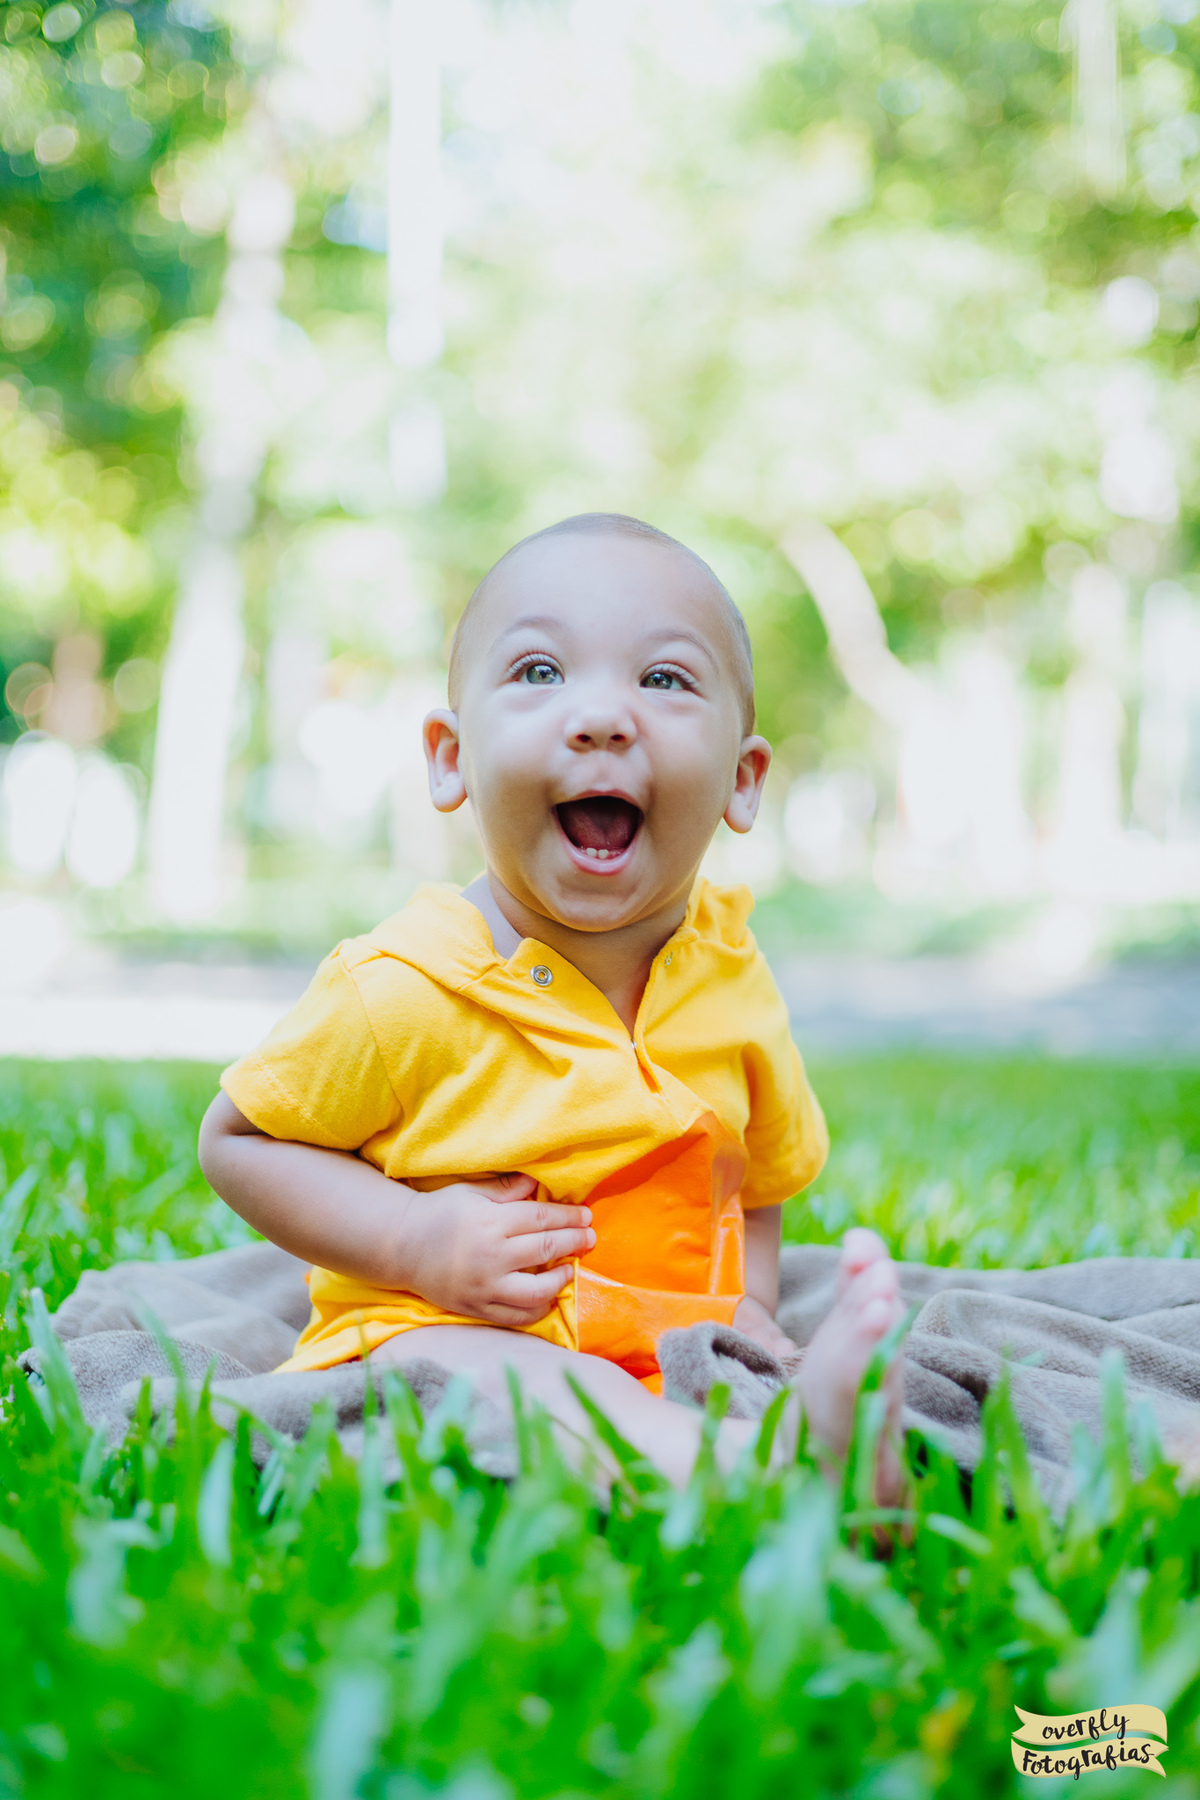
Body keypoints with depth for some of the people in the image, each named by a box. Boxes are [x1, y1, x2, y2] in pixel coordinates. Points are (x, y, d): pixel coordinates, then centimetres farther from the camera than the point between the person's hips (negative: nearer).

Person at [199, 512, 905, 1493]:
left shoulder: (729, 973, 2)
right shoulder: (406, 987, -13)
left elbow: (762, 1174, 20)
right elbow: (237, 1138, -1)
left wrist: (748, 1308, 0)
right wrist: (416, 1243, -15)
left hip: (667, 1357, 6)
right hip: (431, 1333, -6)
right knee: (497, 1375, -37)